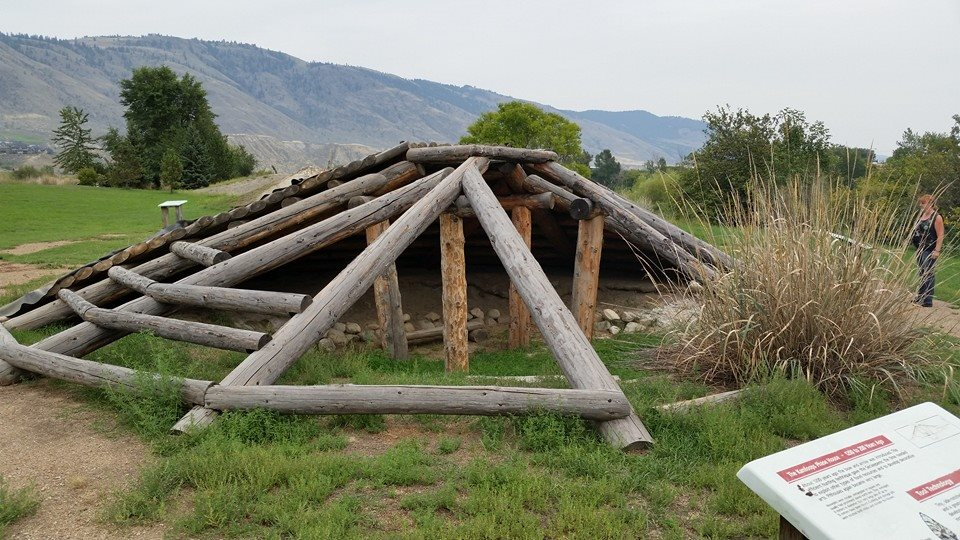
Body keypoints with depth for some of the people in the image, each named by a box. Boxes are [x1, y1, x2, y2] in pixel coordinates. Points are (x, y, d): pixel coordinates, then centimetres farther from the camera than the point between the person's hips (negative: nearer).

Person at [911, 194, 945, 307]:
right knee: (922, 274, 16)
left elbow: (940, 236, -16)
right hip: (920, 249, 8)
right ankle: (920, 297, 26)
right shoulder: (921, 215, 12)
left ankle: (928, 301, -7)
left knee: (928, 274, -9)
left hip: (930, 250, -8)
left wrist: (937, 250, -20)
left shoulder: (937, 217, -12)